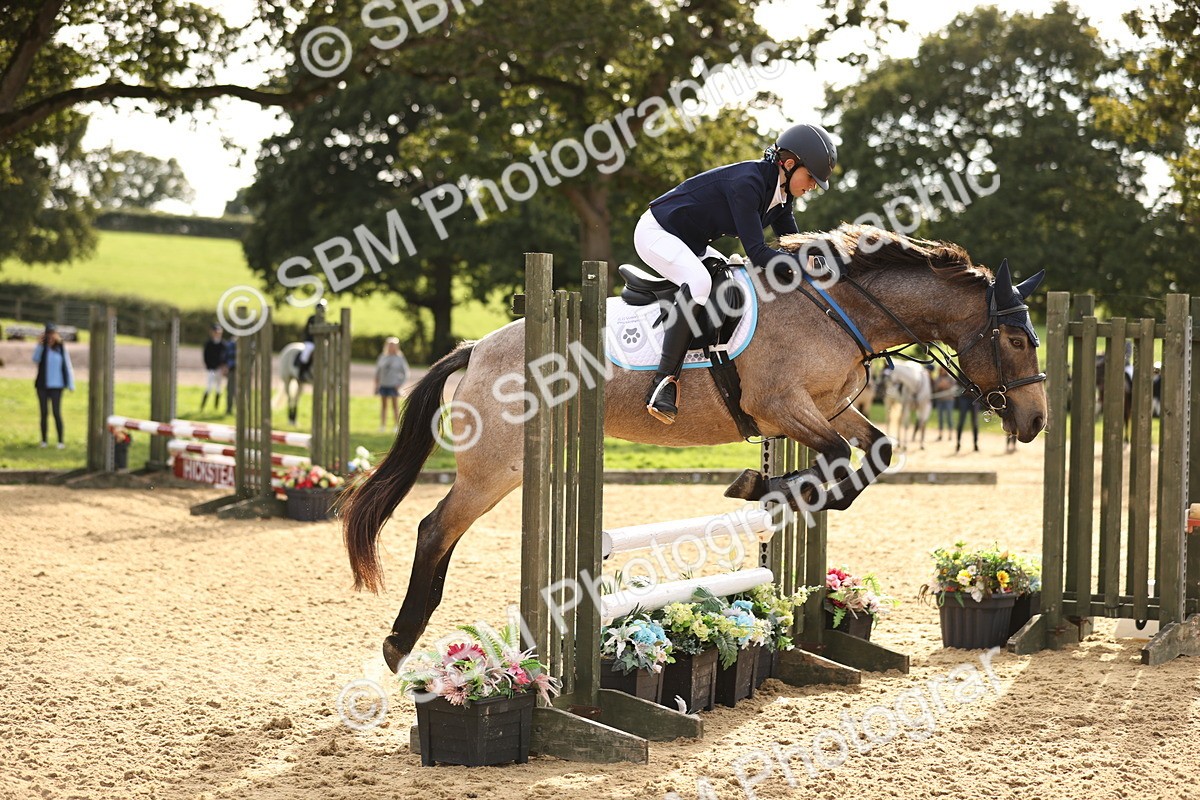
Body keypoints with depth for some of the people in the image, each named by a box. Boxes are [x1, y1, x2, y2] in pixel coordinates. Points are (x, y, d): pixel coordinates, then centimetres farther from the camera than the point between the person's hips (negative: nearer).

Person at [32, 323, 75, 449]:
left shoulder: (61, 349, 0)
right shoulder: (42, 348, 1)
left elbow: (67, 367, 3)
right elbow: (35, 359, -18)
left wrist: (71, 385, -1)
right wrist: (39, 345, -28)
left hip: (56, 386, -2)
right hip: (42, 385, 2)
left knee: (57, 412, -8)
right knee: (43, 413, 6)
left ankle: (61, 441, -3)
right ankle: (44, 440, 12)